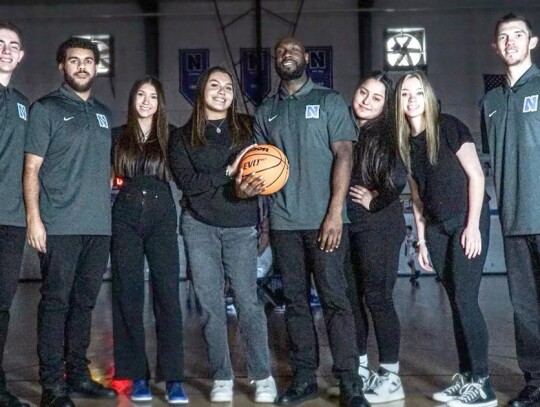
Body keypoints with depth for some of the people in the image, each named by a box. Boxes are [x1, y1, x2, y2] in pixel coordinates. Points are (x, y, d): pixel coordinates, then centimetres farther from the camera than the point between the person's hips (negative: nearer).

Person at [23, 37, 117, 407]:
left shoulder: (103, 113, 18)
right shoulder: (45, 109, 1)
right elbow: (31, 169, -3)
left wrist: (107, 203, 14)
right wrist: (34, 218, -11)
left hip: (99, 225, 5)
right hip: (60, 225, -5)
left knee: (84, 301, 11)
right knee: (56, 302, -4)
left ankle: (78, 374, 21)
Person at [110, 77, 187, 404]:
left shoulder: (171, 137, 9)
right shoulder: (117, 136, 11)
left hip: (162, 217, -1)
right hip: (125, 218, 1)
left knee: (167, 293, -7)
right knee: (128, 296, 0)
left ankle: (173, 377, -4)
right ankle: (138, 375, 8)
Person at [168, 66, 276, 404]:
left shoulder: (248, 127, 8)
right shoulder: (183, 136, 6)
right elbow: (187, 181, -6)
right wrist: (228, 172, -14)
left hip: (241, 226, 0)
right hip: (199, 226, 1)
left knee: (248, 301, -3)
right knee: (211, 304, 4)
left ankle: (263, 376, 9)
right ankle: (222, 378, 14)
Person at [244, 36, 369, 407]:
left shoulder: (329, 101, 3)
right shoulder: (266, 111, 15)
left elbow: (343, 155, -4)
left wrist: (335, 213, -13)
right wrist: (248, 184, -7)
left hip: (324, 219, -4)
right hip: (283, 222, 4)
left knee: (335, 300, -5)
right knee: (295, 301, 8)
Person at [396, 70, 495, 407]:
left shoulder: (449, 127, -8)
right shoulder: (405, 141, 9)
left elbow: (476, 175, -10)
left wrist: (473, 225, -15)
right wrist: (422, 240, 11)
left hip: (467, 221, -6)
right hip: (437, 227, 6)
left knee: (465, 299, -9)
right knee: (455, 302, 7)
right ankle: (466, 376, 13)